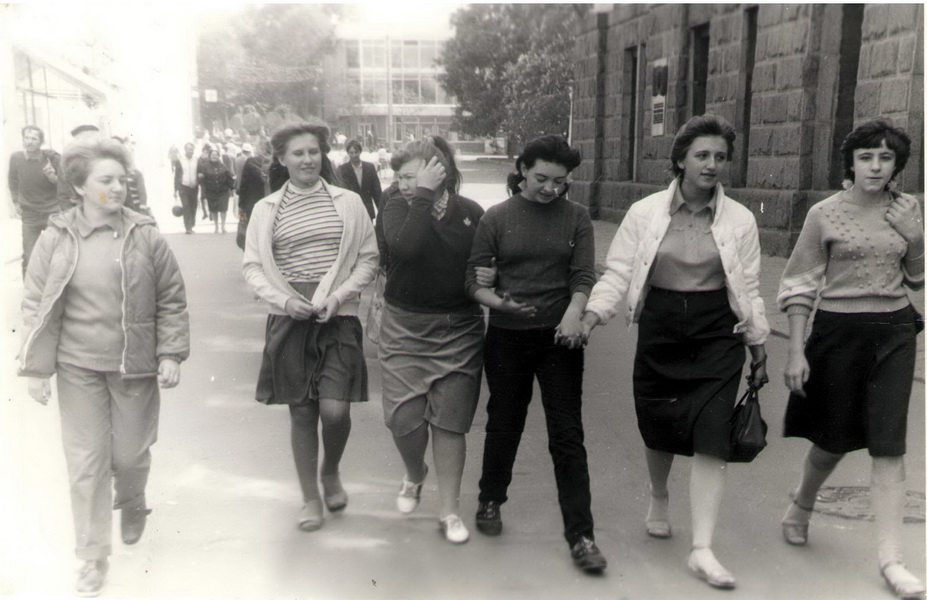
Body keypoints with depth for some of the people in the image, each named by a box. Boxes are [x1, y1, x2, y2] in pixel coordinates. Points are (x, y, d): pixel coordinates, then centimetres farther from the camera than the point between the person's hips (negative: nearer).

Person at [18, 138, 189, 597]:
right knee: (86, 462, 4)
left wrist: (171, 354, -4)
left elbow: (171, 300, 1)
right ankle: (93, 559, 19)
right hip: (78, 368, 0)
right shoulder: (56, 239, -3)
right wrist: (35, 368, -2)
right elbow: (36, 306, 0)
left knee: (131, 453, 12)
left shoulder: (145, 235, -4)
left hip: (135, 365, 0)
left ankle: (132, 504, 48)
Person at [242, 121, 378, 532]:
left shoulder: (348, 203, 4)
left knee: (335, 409, -9)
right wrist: (284, 300, -10)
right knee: (301, 411, 6)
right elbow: (252, 266, 5)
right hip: (289, 318, 1)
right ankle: (310, 498, 23)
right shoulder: (266, 209, 5)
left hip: (339, 317, -1)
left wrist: (339, 296, -9)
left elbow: (368, 258, 5)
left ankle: (331, 472, 24)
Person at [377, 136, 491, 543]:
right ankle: (414, 475, 32)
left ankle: (450, 511, 20)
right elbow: (404, 246, -26)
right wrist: (424, 197, -24)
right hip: (405, 327, 0)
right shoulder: (396, 207, -4)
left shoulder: (470, 213, -1)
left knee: (450, 422, 5)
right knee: (404, 417, -4)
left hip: (459, 330, 0)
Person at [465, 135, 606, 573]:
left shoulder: (575, 217, 2)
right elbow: (473, 278, -1)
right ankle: (490, 501, 39)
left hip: (558, 338, 0)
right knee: (503, 424, 15)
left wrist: (574, 312, -24)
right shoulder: (497, 218, 1)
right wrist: (497, 302, -21)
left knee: (567, 433, 0)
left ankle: (580, 535, 6)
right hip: (506, 336, 1)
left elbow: (584, 274, -5)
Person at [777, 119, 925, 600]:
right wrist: (796, 351, -8)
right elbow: (800, 284, -4)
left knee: (888, 445, -2)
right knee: (833, 439, 10)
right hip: (839, 330, -2)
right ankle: (800, 509, 39)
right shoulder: (826, 214, -6)